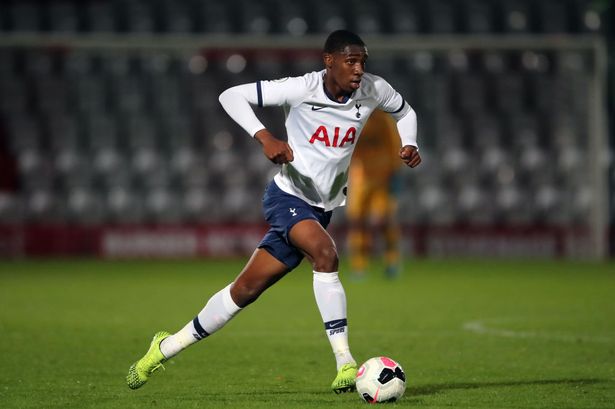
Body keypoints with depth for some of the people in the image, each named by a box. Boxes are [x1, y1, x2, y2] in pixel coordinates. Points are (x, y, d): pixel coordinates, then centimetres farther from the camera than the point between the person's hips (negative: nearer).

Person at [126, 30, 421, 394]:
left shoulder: (373, 90, -4)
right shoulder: (301, 89, -17)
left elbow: (405, 111, 18)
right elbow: (231, 96, -13)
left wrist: (409, 145, -2)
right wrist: (265, 137, -27)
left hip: (320, 209, 5)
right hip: (288, 196, -5)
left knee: (247, 288, 7)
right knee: (326, 254, -33)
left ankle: (167, 347, 22)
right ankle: (346, 363, -29)